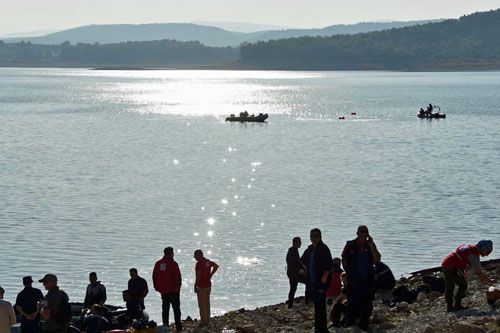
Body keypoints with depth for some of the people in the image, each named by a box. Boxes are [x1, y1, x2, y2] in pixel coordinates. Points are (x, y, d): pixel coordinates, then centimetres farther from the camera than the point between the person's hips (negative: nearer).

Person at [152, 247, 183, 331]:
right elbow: (178, 276, -16)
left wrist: (158, 288, 15)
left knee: (165, 309, 12)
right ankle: (178, 327, 0)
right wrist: (177, 287, -5)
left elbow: (154, 276, 9)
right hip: (173, 290, -4)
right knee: (176, 309, 3)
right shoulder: (173, 263, -12)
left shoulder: (158, 264, 5)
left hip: (163, 291, 4)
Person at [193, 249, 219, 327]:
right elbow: (216, 266, 21)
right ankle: (208, 321, 22)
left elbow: (198, 276, -22)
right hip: (208, 285, 8)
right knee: (207, 303, 16)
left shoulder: (199, 263, -18)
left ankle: (204, 322, 2)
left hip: (201, 286, -8)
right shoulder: (207, 261, 7)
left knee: (202, 305, -1)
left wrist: (195, 286, -16)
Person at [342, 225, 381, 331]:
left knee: (367, 303, 5)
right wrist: (349, 273, -1)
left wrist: (371, 245, -13)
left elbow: (377, 260, -8)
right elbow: (344, 260, 6)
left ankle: (364, 324, 14)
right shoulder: (350, 245, 0)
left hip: (368, 280, 2)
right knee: (352, 303, -3)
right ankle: (349, 324, 5)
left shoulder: (371, 245, 4)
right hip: (353, 280, -2)